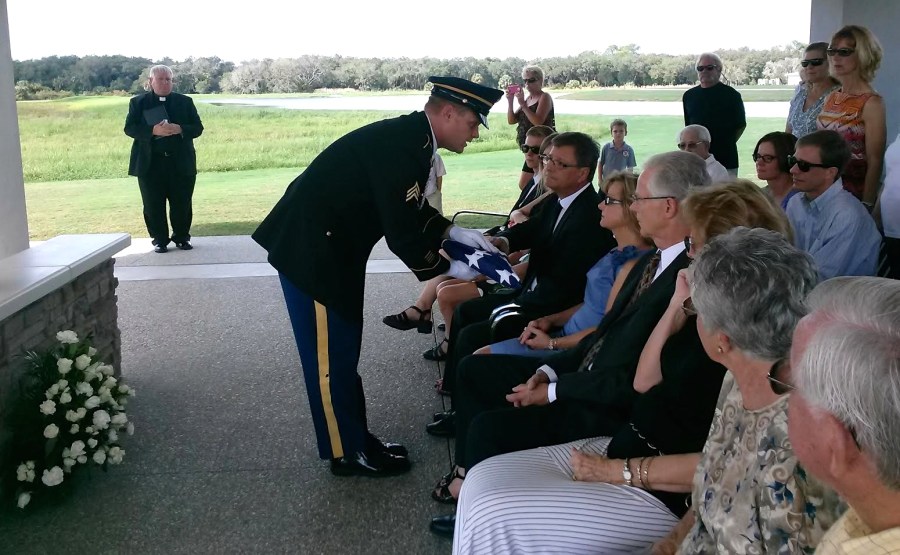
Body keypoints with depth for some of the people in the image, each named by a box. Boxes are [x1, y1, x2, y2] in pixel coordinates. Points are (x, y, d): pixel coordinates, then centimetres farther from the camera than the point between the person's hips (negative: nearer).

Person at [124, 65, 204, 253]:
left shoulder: (185, 102, 8)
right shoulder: (138, 102, 6)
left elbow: (198, 128, 4)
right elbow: (129, 128, -2)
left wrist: (180, 129, -16)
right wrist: (153, 131, -18)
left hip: (181, 162, 1)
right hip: (150, 164, -1)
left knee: (182, 203, 4)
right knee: (153, 205, 2)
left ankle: (181, 237, 19)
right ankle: (159, 240, 13)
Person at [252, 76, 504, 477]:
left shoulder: (409, 136, 4)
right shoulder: (400, 146, -25)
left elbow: (411, 211, 15)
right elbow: (402, 235, -24)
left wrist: (453, 232, 4)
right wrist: (448, 270, -10)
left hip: (330, 246, 10)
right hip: (311, 249, -10)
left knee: (342, 350, 17)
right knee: (329, 355, 4)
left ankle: (355, 438, 30)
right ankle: (347, 452, 18)